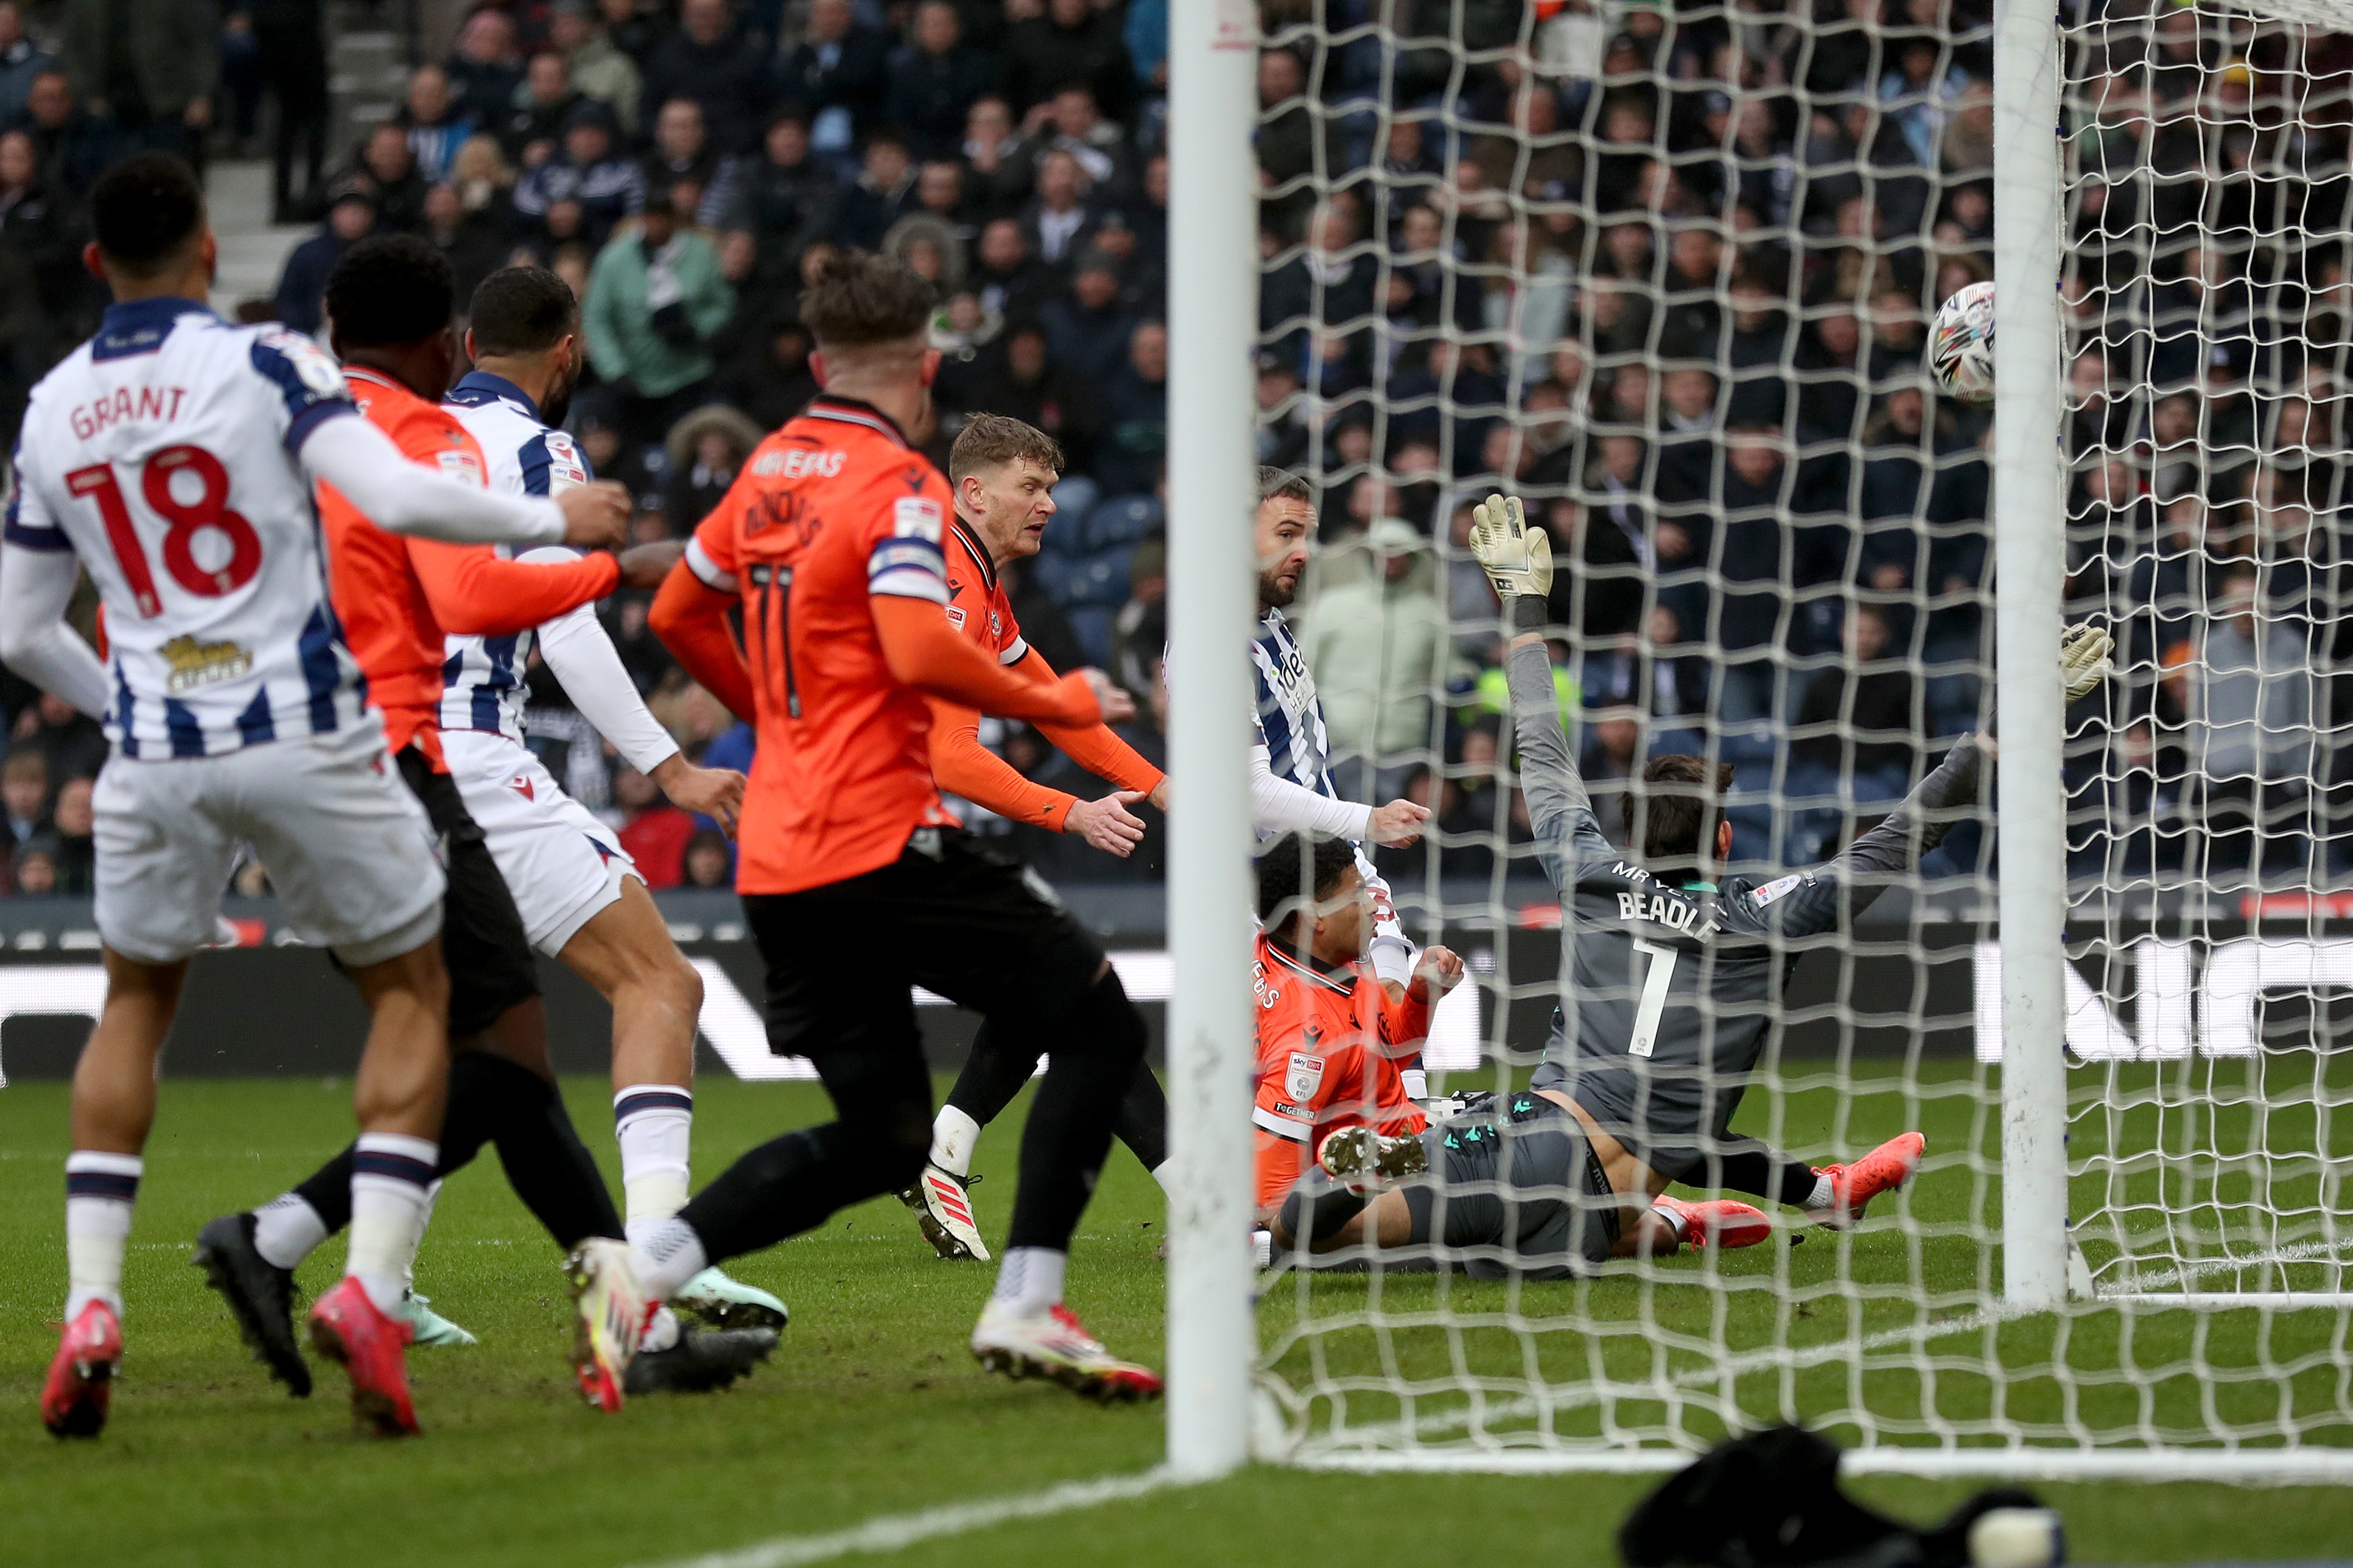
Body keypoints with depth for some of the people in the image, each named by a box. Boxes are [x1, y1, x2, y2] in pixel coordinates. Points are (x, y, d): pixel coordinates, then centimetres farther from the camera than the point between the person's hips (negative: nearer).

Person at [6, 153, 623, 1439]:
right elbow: (395, 498, -20)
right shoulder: (263, 366, -7)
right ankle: (369, 1286, -7)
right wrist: (554, 522, -5)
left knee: (135, 1006, 22)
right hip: (306, 739, -4)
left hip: (157, 754, 4)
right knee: (410, 994, 12)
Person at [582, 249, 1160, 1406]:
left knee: (881, 1137, 13)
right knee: (1098, 1024, 0)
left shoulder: (772, 468, 13)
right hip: (881, 843, -8)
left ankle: (640, 1269, -2)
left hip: (778, 862, 8)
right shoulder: (898, 483, -10)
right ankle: (1025, 1305, -9)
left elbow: (679, 614, 25)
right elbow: (921, 653, -23)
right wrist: (1055, 702, -8)